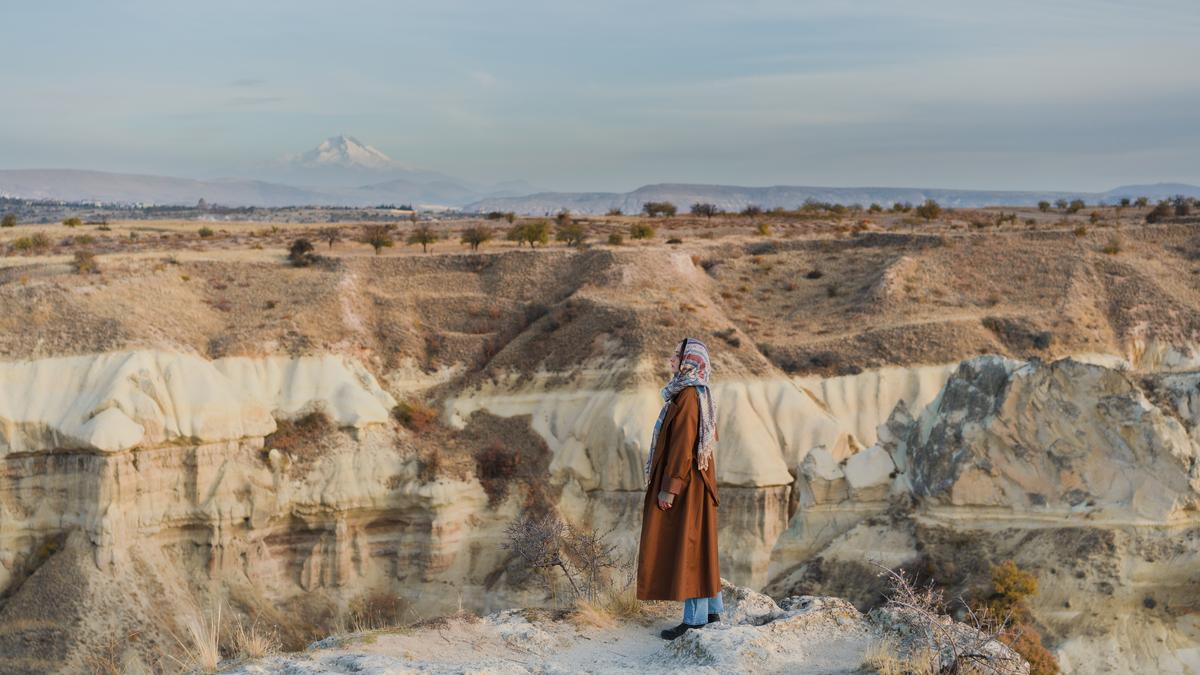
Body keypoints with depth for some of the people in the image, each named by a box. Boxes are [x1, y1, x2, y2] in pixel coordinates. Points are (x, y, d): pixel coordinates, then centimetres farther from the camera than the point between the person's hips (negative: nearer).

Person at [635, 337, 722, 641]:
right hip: (696, 480, 10)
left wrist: (669, 487, -21)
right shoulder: (700, 395, 12)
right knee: (698, 545, 14)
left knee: (685, 546, -6)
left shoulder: (688, 397, -18)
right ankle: (712, 609, 20)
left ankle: (695, 618, -2)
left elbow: (683, 445, -22)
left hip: (683, 481, -10)